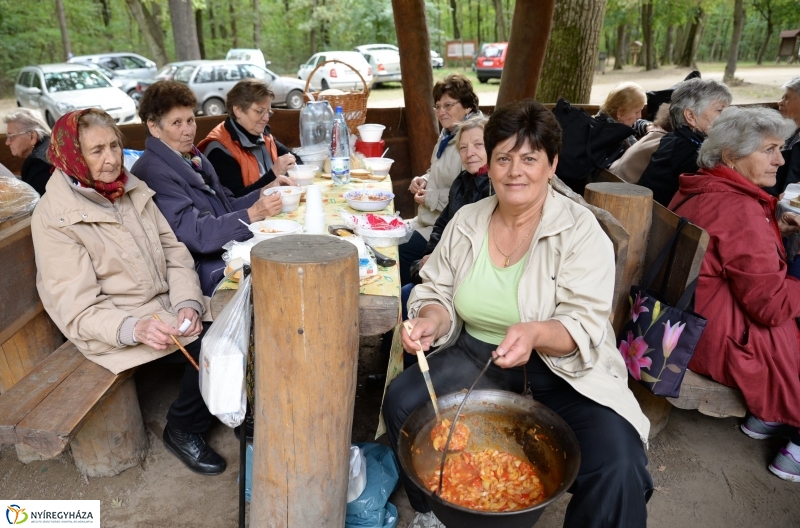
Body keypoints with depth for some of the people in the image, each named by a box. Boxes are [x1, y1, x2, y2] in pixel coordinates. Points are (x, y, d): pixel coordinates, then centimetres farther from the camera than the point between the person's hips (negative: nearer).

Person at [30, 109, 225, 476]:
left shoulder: (133, 190, 5)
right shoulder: (54, 219, -13)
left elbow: (174, 253, 3)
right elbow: (78, 311, -15)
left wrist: (188, 303, -14)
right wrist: (135, 328, -33)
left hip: (165, 305, 6)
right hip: (113, 329, -6)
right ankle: (183, 431, 3)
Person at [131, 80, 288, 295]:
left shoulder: (193, 157, 13)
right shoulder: (153, 172, -13)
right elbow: (196, 235, -19)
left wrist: (263, 193, 1)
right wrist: (252, 214, -27)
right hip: (210, 274, -8)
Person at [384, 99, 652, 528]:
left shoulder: (580, 231, -11)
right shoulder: (466, 222, 2)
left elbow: (585, 328, -17)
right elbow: (437, 291, 5)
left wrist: (534, 334, -38)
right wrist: (431, 320, -18)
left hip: (561, 371, -3)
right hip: (477, 357, 4)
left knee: (618, 469, -25)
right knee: (401, 402, -15)